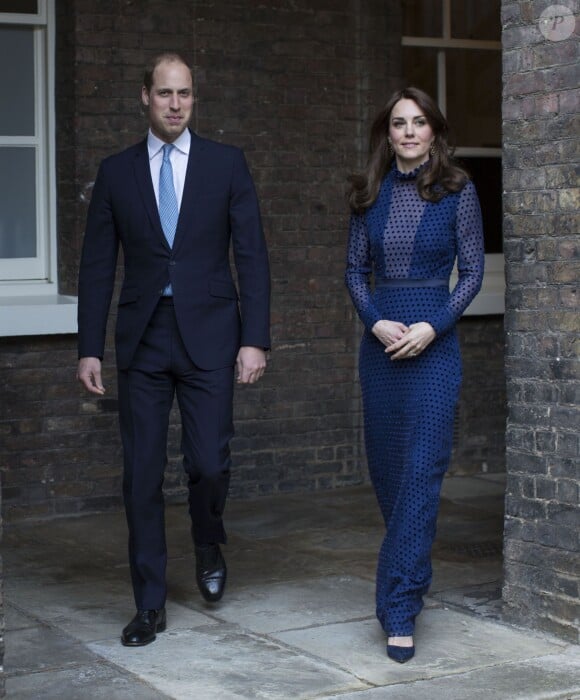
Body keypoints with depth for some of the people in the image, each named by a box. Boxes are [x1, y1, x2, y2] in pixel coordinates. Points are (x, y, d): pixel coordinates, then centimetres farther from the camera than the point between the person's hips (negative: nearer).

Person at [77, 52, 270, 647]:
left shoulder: (226, 164, 4)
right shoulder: (116, 171, 7)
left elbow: (251, 256, 1)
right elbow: (97, 265, 7)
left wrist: (254, 340, -7)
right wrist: (89, 348, 1)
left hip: (208, 336, -1)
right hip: (142, 340, 1)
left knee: (209, 463, -6)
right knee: (142, 475, 1)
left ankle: (208, 547, 28)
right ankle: (149, 606, 12)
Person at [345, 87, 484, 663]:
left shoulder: (457, 190, -1)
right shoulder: (370, 194, 8)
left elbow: (472, 270, -1)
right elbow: (355, 268, 9)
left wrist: (432, 327, -13)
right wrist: (376, 322, -8)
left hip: (433, 341, -4)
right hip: (379, 340, 4)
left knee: (421, 470, -9)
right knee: (384, 465, 11)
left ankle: (399, 610, -8)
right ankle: (413, 571, 33)